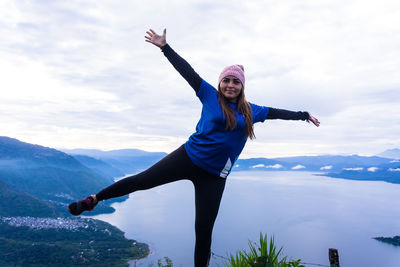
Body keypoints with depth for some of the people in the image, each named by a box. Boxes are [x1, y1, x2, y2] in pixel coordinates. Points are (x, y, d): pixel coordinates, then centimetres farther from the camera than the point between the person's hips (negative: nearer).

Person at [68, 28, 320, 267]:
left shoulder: (251, 111, 11)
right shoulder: (210, 96, 2)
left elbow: (276, 112, 25)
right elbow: (187, 70, 0)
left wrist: (304, 115, 35)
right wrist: (165, 46, -2)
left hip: (214, 175, 2)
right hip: (188, 157, -1)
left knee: (204, 230, 4)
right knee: (142, 180, -2)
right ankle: (94, 199, 22)